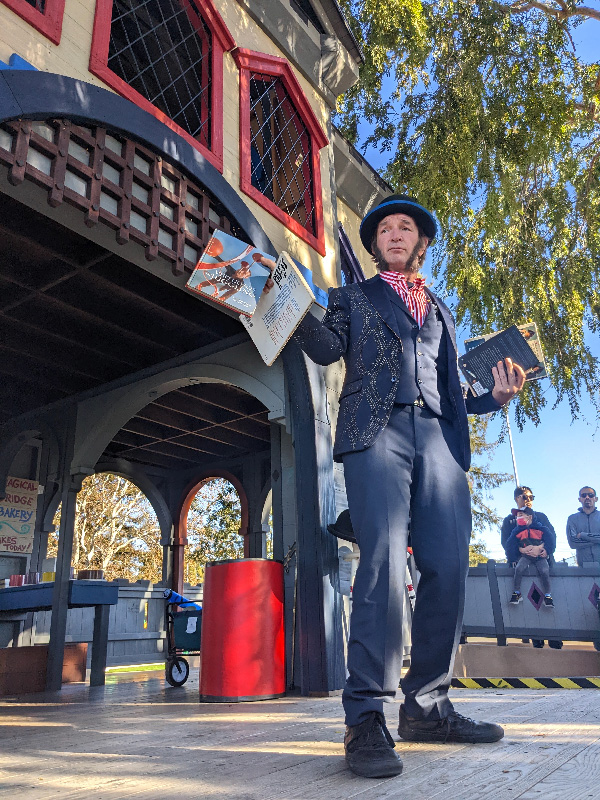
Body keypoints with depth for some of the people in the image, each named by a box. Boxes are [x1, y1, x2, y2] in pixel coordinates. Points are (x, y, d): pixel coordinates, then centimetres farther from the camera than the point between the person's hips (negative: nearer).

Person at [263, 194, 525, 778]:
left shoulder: (441, 312, 31)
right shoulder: (353, 297, 22)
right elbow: (328, 347, 3)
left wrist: (495, 394, 9)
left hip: (437, 436, 4)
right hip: (375, 431, -4)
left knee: (448, 566, -6)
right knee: (383, 561, -18)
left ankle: (426, 708, 7)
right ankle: (366, 718, -13)